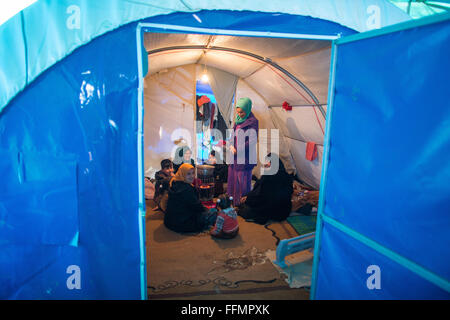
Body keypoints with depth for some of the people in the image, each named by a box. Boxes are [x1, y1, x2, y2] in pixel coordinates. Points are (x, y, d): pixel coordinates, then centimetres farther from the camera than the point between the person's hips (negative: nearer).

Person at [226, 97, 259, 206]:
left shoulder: (252, 122, -10)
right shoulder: (238, 121, 13)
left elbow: (253, 140, -15)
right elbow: (232, 135, 14)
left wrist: (238, 150, -15)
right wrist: (231, 146, -6)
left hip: (245, 156, -7)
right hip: (235, 156, 7)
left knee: (243, 180, -3)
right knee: (233, 177, 11)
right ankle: (234, 201, 22)